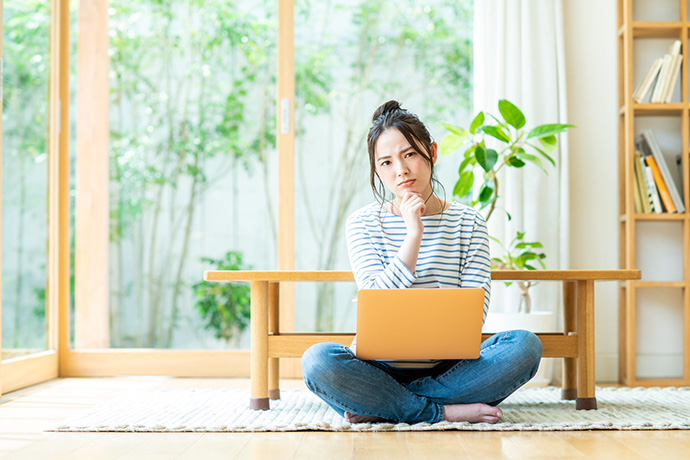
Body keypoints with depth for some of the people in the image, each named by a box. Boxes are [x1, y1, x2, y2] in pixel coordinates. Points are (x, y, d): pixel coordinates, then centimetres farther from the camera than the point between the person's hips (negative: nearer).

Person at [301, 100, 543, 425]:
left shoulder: (468, 221, 7)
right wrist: (414, 235, -18)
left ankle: (380, 408, -22)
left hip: (448, 366, 2)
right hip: (383, 365, -2)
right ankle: (445, 412, -24)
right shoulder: (362, 223, 3)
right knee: (317, 360, -31)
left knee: (525, 345, -26)